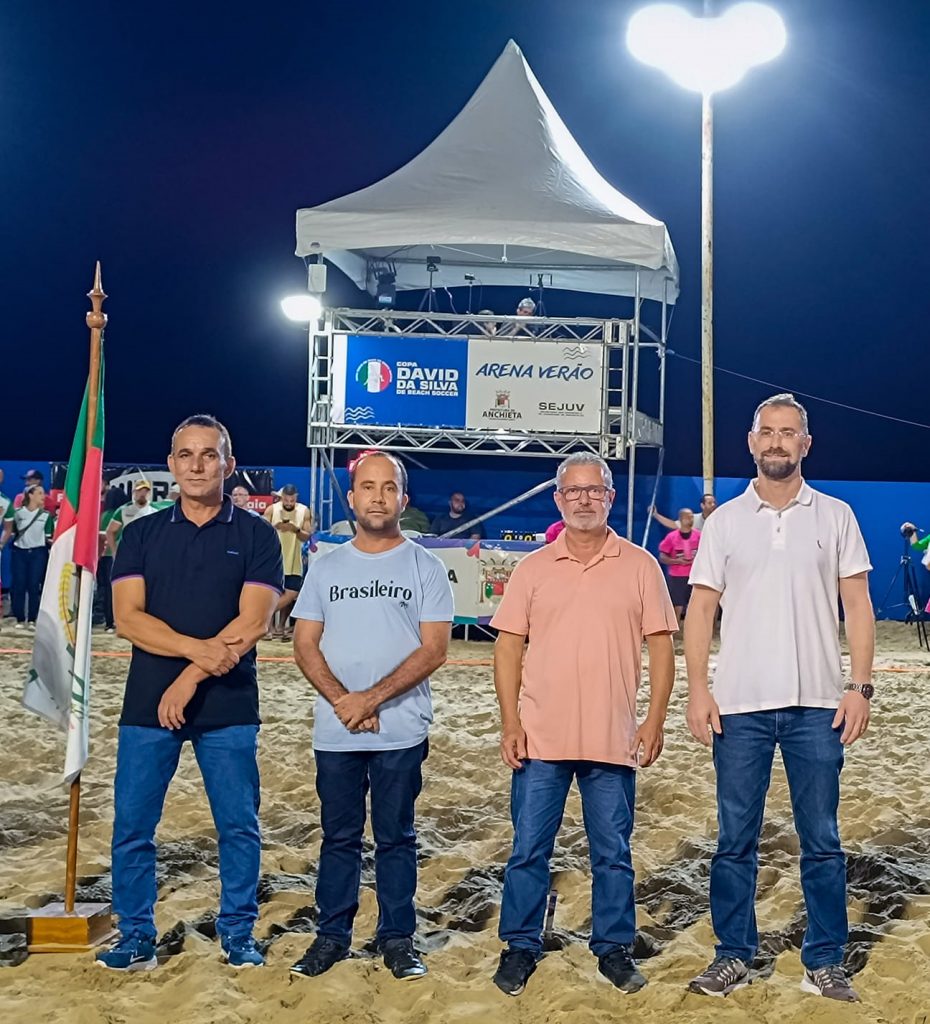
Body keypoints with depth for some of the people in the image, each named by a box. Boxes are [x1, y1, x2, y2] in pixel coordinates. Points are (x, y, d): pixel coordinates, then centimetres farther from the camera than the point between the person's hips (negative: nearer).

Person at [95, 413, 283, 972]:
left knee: (239, 826, 6)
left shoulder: (256, 535, 1)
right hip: (147, 705, 2)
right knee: (132, 825, 5)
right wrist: (198, 648, -18)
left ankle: (239, 933, 21)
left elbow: (253, 622, -9)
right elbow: (127, 617, -4)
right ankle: (136, 936, 20)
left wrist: (190, 680, -15)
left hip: (229, 707, -2)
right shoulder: (142, 533, 7)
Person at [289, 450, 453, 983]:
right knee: (339, 837, 11)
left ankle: (398, 938, 19)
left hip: (401, 733, -2)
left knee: (396, 837, 7)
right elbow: (305, 644, 4)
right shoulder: (326, 567, 8)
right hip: (335, 733, 2)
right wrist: (342, 701, -11)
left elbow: (434, 649, -8)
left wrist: (373, 698, -15)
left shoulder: (425, 567, -1)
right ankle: (333, 935, 23)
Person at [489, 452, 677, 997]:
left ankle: (614, 948, 24)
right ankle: (521, 947, 21)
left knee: (613, 852, 10)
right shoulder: (533, 568, 4)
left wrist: (656, 719, -5)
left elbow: (661, 646, 2)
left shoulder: (640, 566, 2)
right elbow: (508, 646, 4)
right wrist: (510, 722, -3)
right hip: (541, 738, 1)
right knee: (529, 849, 7)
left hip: (614, 740, 0)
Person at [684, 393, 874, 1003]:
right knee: (735, 840, 8)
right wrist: (698, 689, -6)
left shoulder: (835, 516, 5)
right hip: (740, 705, 0)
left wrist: (860, 686, -6)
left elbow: (857, 605, 3)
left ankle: (826, 961, 18)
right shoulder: (726, 520, 6)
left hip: (817, 705, 0)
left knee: (822, 841, 7)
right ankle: (734, 955, 20)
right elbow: (701, 609, 4)